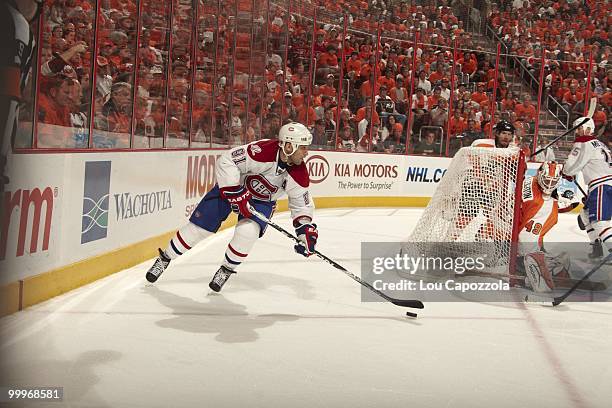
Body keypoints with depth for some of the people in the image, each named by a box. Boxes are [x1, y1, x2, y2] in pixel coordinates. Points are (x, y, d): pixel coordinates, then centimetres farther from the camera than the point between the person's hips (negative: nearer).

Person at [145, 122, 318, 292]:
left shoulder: (299, 174, -19)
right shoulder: (262, 151, -35)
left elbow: (302, 204, -4)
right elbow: (226, 161, -33)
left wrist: (306, 229, -18)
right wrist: (236, 193, -36)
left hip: (262, 201, 3)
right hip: (231, 186, -3)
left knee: (247, 232, -25)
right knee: (198, 227, -1)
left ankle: (226, 270, 2)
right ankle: (164, 259, 22)